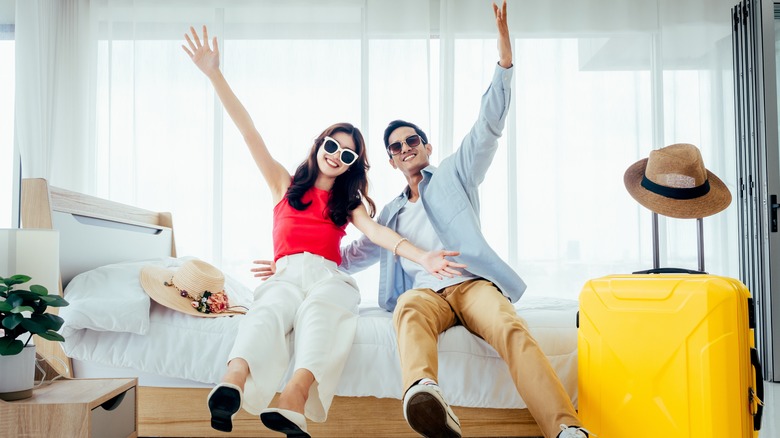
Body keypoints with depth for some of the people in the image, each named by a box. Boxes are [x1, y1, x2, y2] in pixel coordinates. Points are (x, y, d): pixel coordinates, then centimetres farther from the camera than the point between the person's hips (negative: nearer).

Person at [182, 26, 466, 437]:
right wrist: (215, 74, 5)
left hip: (328, 275, 0)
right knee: (269, 310, -36)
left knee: (318, 308, -37)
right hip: (286, 274, 0)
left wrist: (422, 257, -20)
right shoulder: (285, 184, 21)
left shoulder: (348, 202, 21)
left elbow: (376, 231, 1)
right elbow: (249, 131, 12)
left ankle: (294, 399, -62)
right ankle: (231, 386, -63)